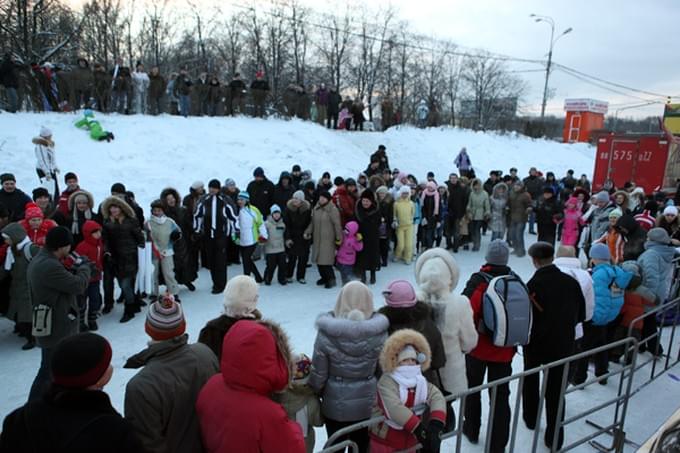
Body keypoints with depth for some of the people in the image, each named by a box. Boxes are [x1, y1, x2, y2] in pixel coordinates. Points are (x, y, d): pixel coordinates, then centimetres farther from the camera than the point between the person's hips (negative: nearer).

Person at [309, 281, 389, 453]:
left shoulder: (327, 332, -18)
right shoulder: (380, 332, -15)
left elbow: (319, 372, -10)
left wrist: (315, 393, 7)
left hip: (336, 402, -1)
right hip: (368, 401, 1)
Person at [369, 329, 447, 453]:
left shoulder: (421, 381, -2)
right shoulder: (387, 381, -22)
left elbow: (437, 397, -17)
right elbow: (394, 408, -37)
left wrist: (436, 424, -35)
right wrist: (417, 428, -45)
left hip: (411, 438, 6)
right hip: (385, 438, -6)